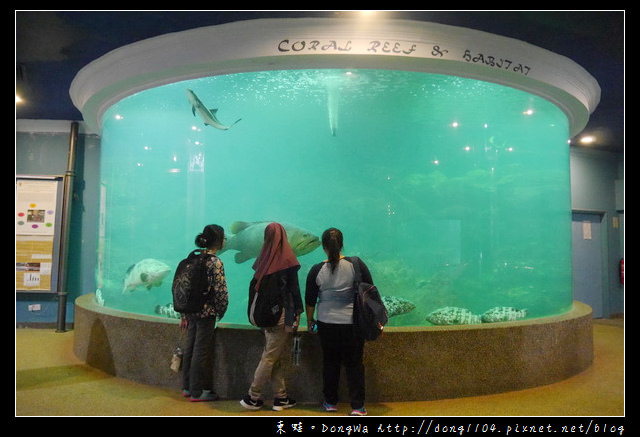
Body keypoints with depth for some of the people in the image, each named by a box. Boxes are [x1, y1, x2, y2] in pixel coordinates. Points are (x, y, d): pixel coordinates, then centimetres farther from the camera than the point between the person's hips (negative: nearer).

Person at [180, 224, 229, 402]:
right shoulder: (215, 262, -15)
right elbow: (221, 292, -18)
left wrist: (184, 315, 15)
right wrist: (221, 312, 0)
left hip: (191, 311, 7)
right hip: (206, 313, -7)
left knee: (190, 348, 16)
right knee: (201, 351, 3)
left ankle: (187, 387, 29)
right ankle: (196, 392, 14)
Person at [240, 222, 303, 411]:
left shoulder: (264, 257, 4)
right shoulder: (287, 257, -11)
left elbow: (256, 284, 7)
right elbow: (294, 287, -10)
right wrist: (298, 311, -4)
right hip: (282, 313, -6)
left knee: (275, 356, 12)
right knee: (271, 356, 3)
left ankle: (281, 397, 19)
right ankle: (252, 397, 9)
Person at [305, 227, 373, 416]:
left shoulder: (317, 270, -7)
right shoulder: (356, 264, -8)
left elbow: (310, 300, 1)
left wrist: (310, 320, 16)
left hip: (327, 323, 1)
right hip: (353, 323, 0)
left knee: (330, 361, 15)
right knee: (354, 363, 9)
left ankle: (330, 402, 27)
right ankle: (358, 406, 12)